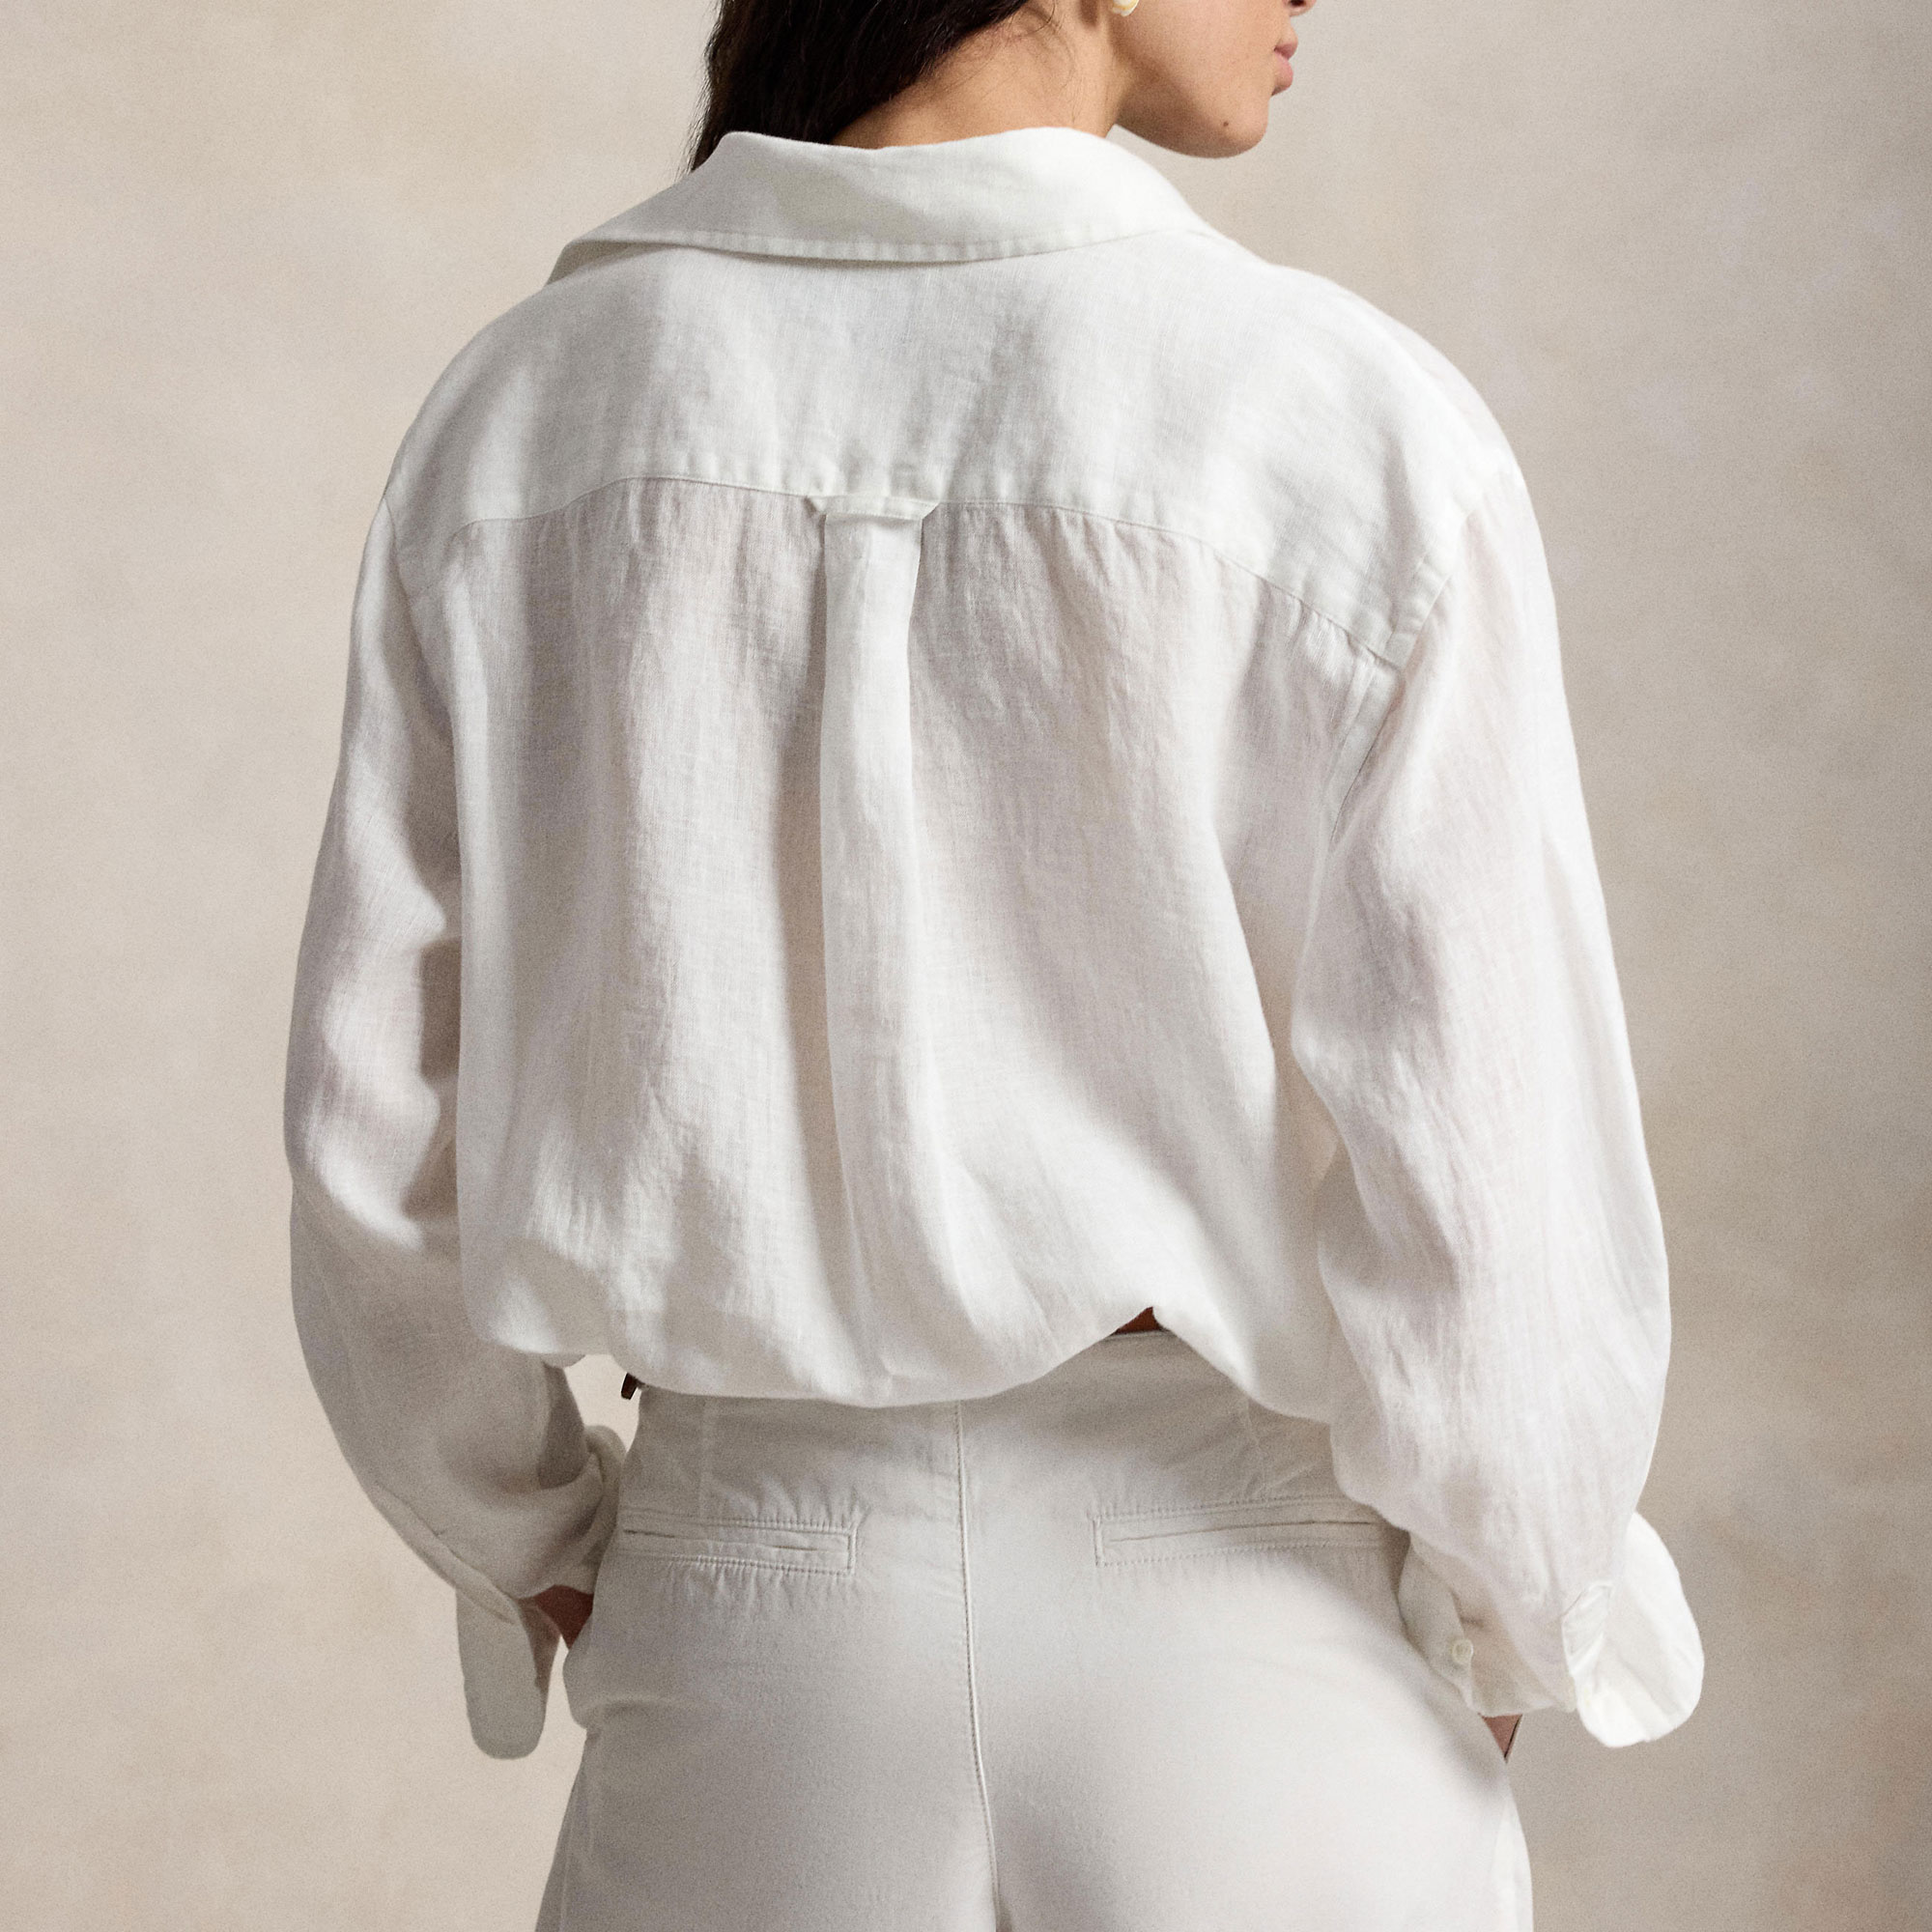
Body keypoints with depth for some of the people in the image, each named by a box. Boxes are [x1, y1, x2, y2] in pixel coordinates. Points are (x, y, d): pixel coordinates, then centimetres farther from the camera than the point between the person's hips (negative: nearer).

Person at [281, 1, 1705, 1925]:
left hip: (762, 1687, 3)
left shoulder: (521, 416, -6)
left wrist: (542, 1550, 15)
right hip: (1242, 1663, -2)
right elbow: (1480, 1212, -15)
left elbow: (380, 1134, -2)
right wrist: (1530, 1597, 5)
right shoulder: (1360, 443, -16)